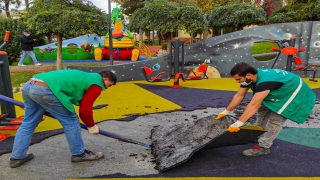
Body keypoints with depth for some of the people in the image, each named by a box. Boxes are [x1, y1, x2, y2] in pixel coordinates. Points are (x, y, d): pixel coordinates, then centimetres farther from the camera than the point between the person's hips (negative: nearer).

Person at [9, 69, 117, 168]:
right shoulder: (97, 83, 3)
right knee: (70, 121, 4)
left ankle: (17, 157, 32)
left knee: (28, 123, 22)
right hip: (44, 89, -10)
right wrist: (91, 126, 15)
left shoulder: (87, 77, 31)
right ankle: (79, 154, 17)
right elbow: (85, 109, 0)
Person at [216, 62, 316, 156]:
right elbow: (239, 96, -8)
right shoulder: (249, 78, -14)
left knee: (275, 120, -13)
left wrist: (238, 124, -43)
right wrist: (226, 112, -6)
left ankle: (263, 147, -1)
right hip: (280, 92, 9)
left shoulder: (264, 82, -41)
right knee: (262, 112, 14)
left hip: (294, 94, -9)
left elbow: (253, 105, -44)